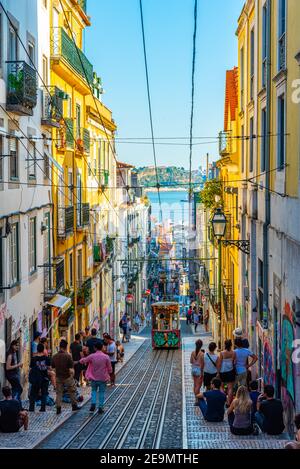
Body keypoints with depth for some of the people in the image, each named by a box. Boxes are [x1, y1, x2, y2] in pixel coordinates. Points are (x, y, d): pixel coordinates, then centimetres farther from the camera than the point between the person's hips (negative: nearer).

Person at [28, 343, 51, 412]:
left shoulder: (33, 359, -8)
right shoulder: (47, 358, -8)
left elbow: (31, 369, -5)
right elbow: (49, 368, -4)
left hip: (36, 379, 0)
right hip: (45, 378, 0)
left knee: (33, 394, 10)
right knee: (44, 394, 9)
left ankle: (31, 408, 7)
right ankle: (43, 408, 5)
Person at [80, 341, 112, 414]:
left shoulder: (92, 356, -11)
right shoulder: (106, 357, -12)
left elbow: (82, 361, 2)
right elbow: (110, 369, -6)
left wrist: (83, 359, 25)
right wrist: (108, 373, 15)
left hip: (94, 378, 1)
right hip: (103, 378, -1)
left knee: (94, 391, 20)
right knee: (101, 392, 11)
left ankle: (93, 404, 3)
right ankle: (100, 408, 11)